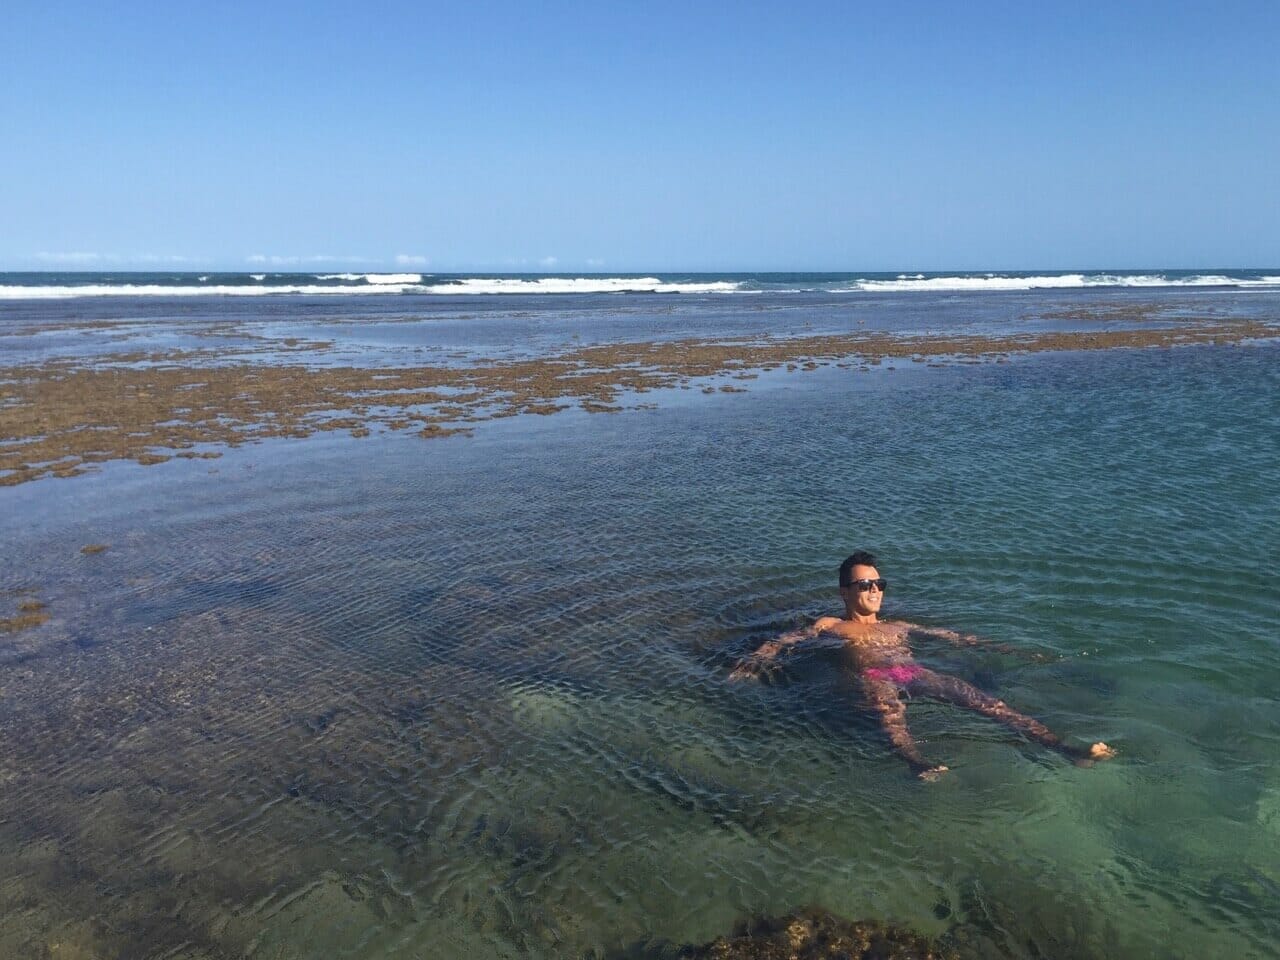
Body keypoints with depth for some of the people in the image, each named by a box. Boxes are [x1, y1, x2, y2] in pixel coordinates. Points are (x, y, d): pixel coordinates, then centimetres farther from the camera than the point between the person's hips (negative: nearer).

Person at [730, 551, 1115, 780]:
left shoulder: (898, 626, 35)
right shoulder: (830, 626, 25)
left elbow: (950, 636, 34)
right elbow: (782, 640, 15)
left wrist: (996, 647, 26)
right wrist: (760, 659, -6)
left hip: (916, 673, 4)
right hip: (874, 676, -4)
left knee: (985, 701, -21)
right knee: (890, 710, -42)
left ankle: (1063, 748, -38)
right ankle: (919, 764, -72)